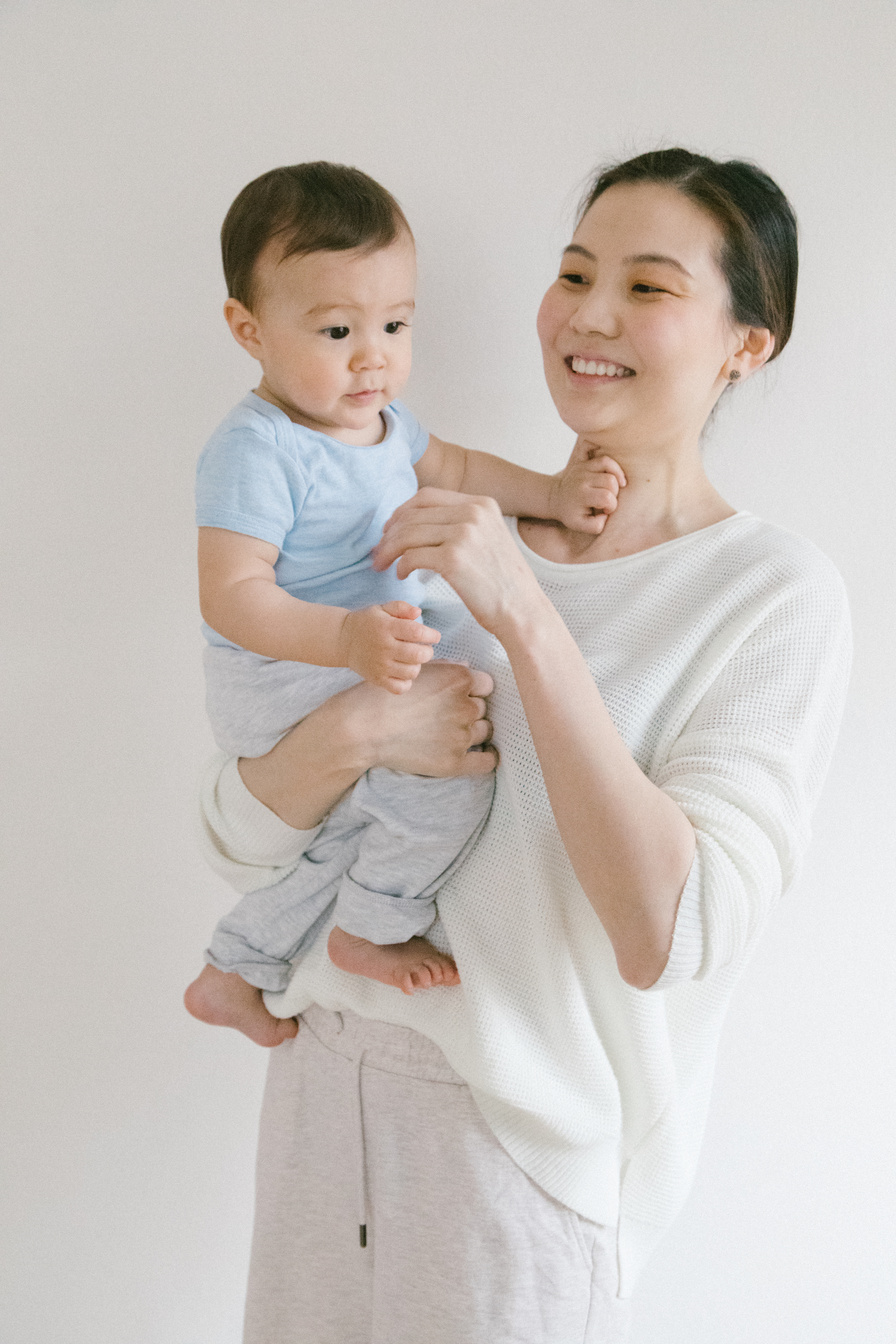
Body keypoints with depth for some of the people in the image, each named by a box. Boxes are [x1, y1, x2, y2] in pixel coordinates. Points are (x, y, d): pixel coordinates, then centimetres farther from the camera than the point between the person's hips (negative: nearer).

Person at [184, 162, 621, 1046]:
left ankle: (233, 975, 40)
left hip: (356, 667, 10)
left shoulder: (374, 417, 3)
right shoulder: (257, 451, -27)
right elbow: (229, 595, -33)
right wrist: (348, 638, -47)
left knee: (355, 833, 23)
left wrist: (551, 494, 7)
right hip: (280, 688, -10)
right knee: (455, 784, -19)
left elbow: (453, 469, 21)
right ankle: (369, 933, 7)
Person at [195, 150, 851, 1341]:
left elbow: (669, 934, -24)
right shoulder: (443, 534, 2)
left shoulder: (775, 594, -12)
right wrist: (353, 729, -23)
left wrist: (527, 621, -27)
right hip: (329, 1068, 5)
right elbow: (239, 841, -1)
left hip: (527, 1131, -4)